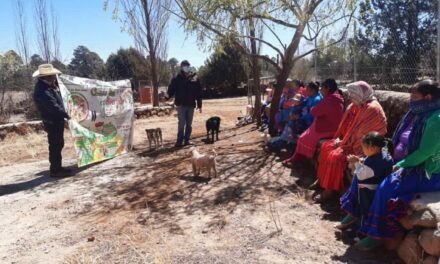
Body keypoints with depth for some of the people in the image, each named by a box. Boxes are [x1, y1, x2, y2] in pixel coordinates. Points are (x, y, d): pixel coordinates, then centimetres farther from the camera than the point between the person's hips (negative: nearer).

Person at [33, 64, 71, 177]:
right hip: (52, 122, -10)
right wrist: (66, 115, -13)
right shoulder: (42, 91, -24)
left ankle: (58, 167, 28)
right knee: (55, 146, -3)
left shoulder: (49, 85, 7)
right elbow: (54, 107, -26)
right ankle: (55, 170, 7)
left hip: (57, 120, 10)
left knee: (59, 144, 17)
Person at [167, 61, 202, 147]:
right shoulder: (177, 78, -2)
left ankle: (187, 140, 18)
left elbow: (199, 93, 5)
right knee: (181, 123, -2)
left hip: (191, 104, 2)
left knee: (189, 124, 8)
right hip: (181, 104, -2)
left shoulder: (195, 79, 2)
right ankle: (180, 140, 6)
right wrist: (168, 96, -23)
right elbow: (171, 89, -5)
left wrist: (199, 104, 3)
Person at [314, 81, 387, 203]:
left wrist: (343, 143, -15)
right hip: (351, 141, 10)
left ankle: (330, 189, -13)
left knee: (336, 156, -24)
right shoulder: (356, 105, 7)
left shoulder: (372, 109, -22)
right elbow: (347, 125, 14)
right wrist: (340, 138, 1)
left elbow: (362, 134, -23)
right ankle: (322, 180, 10)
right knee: (326, 147, 3)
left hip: (360, 146, -10)